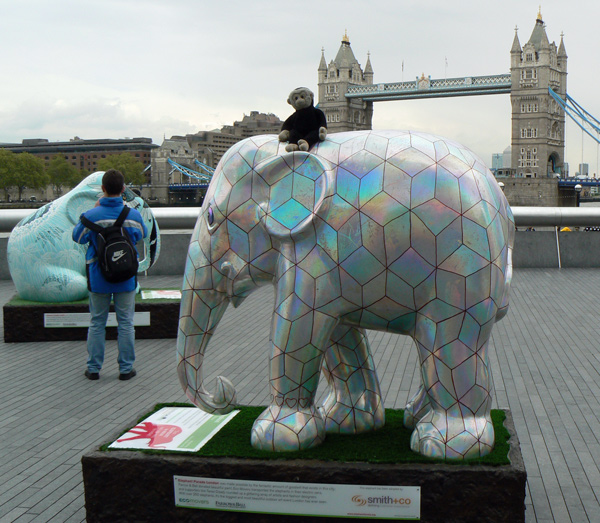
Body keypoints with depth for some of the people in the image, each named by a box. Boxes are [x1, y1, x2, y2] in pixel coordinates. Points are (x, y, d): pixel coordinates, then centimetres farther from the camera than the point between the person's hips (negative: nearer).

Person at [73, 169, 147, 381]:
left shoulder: (91, 216, -14)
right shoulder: (133, 215, -10)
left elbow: (78, 237, 4)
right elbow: (142, 234, 10)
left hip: (98, 278, 0)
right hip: (126, 278, 0)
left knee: (97, 323, 11)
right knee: (125, 323, 9)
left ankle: (94, 368, 16)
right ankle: (126, 368, 13)